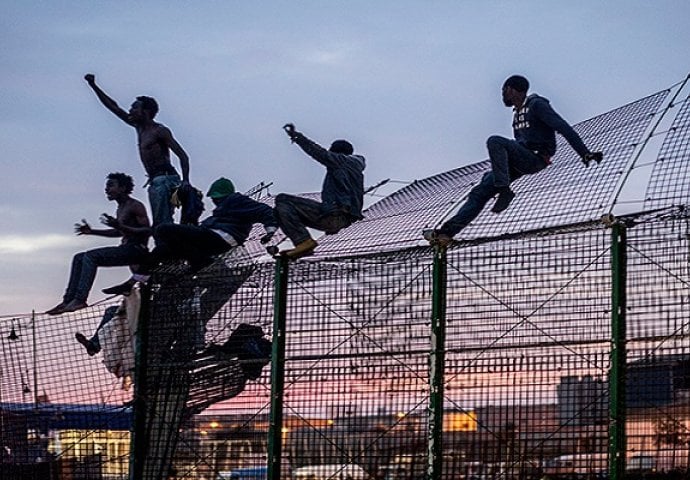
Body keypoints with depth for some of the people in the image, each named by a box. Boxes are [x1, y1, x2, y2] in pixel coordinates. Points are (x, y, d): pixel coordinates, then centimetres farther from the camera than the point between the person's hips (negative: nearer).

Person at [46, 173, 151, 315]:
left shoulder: (135, 206, -10)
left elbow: (148, 231, -20)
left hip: (136, 250, -10)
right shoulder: (120, 209, 18)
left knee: (91, 256, -25)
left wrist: (120, 226, -29)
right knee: (79, 258, 5)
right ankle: (68, 300, -3)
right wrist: (92, 231, 22)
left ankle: (80, 299, -31)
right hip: (125, 248, 10)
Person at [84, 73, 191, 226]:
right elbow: (114, 107, 23)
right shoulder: (139, 127, 18)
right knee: (158, 225, 0)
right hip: (154, 182, 8)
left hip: (165, 179, -8)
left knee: (164, 223, -18)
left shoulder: (160, 131, -6)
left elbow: (182, 155, -12)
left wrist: (185, 181, -24)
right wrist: (93, 86, 22)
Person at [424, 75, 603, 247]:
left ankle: (504, 190, -32)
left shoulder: (537, 105, -5)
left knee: (494, 141, -31)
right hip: (521, 160, 9)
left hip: (535, 159, -9)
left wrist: (585, 153, -19)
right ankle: (447, 231, -2)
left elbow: (563, 128, -12)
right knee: (480, 192, 0)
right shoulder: (518, 112, 23)